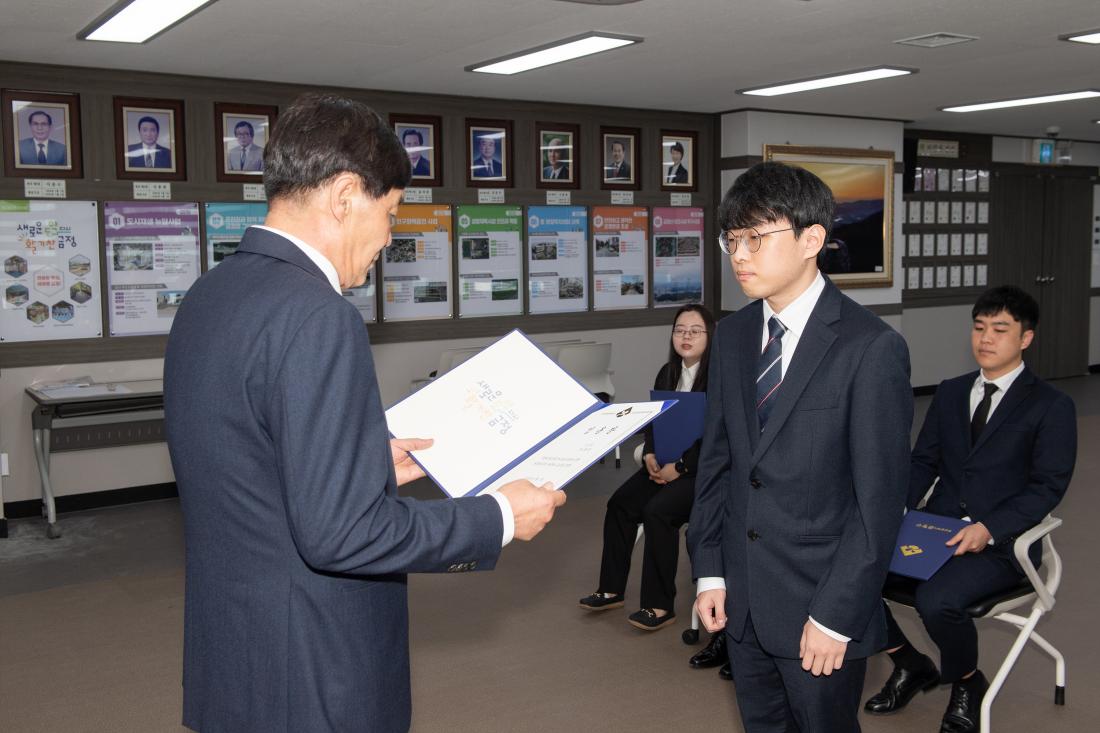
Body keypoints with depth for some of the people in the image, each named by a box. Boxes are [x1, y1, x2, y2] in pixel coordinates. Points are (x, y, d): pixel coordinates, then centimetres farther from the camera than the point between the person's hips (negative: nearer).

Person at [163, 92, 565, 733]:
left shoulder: (209, 297, 5)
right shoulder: (316, 318, -24)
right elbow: (338, 532, -26)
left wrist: (368, 464, 15)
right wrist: (500, 518, -15)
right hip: (312, 680, -9)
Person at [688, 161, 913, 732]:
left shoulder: (872, 349, -16)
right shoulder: (732, 336, 4)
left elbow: (879, 500, -15)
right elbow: (716, 459, 8)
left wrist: (836, 616, -15)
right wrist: (709, 571, 4)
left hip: (820, 601, -5)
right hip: (741, 597, 6)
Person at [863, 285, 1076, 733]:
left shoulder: (1051, 407, 0)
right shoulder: (950, 393, 16)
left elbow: (1048, 486, -8)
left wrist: (989, 528, -22)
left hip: (1001, 543, -5)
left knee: (936, 599, -32)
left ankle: (967, 684, 3)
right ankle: (911, 666, 9)